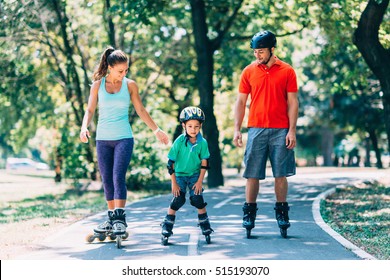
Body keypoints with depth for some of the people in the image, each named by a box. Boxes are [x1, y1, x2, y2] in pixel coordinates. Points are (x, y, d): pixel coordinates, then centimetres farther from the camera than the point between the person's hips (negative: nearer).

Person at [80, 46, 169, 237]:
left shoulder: (130, 85, 2)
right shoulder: (97, 85, 4)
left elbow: (141, 110, 10)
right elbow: (90, 110, 4)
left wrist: (157, 130, 10)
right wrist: (84, 127, -15)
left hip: (124, 138, -2)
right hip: (103, 138, 2)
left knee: (118, 177, -14)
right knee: (107, 179, 5)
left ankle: (120, 219, -14)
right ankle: (111, 218, 15)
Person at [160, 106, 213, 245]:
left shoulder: (202, 142, -11)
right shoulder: (179, 141, -17)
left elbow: (204, 163, -4)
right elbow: (171, 163, -12)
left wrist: (200, 181, -8)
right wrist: (174, 183, -11)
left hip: (195, 175, 1)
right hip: (180, 175, -1)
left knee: (198, 199, -11)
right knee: (177, 200, -13)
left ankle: (206, 230, 4)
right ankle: (166, 231, -2)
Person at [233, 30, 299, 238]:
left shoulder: (287, 71, 2)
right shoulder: (249, 71, 6)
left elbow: (292, 102, 2)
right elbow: (241, 102, 9)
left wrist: (292, 131, -5)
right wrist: (237, 129, 1)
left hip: (280, 131, -1)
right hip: (256, 129, 1)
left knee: (281, 174, 2)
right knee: (252, 174, 0)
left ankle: (282, 213, 12)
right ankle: (249, 214, 6)